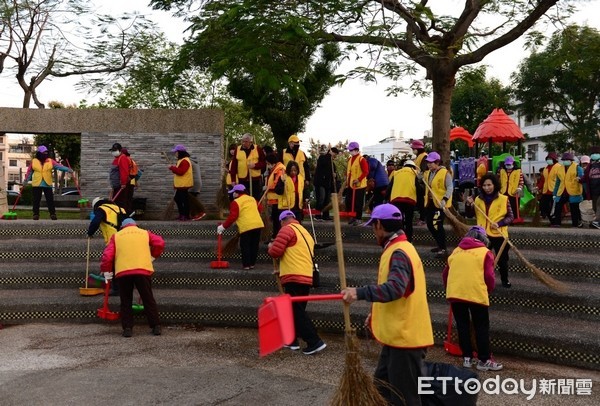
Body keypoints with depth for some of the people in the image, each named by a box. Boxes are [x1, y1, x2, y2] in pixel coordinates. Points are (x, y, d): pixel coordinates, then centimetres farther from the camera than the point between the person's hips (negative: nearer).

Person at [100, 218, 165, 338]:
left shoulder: (116, 236, 19)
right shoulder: (145, 233, 20)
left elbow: (107, 255, 9)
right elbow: (160, 243, 5)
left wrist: (106, 271, 18)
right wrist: (153, 256, 19)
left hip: (122, 272, 0)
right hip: (143, 270, 0)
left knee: (126, 302, 13)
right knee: (148, 300, 10)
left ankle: (127, 328, 9)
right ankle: (156, 326, 12)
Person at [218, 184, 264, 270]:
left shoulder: (236, 202, -3)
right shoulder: (252, 199, 18)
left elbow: (232, 217, -9)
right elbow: (259, 210, 27)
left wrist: (223, 226, -1)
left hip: (246, 226, -6)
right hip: (258, 224, 6)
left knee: (245, 246, 4)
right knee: (254, 246, 13)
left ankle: (246, 264, 4)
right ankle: (252, 264, 18)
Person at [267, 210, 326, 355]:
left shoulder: (287, 229, -6)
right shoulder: (305, 233, 22)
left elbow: (275, 252, -14)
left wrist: (270, 247, 9)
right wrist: (283, 268, 32)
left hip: (293, 278, -9)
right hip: (306, 277, 9)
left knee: (296, 311, -6)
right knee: (297, 310, 17)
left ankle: (314, 342, -10)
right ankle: (292, 339, 24)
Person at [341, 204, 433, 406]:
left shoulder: (399, 253, -20)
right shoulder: (397, 249, 13)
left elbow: (394, 288, -36)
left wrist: (360, 293, -40)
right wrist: (378, 314, 17)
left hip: (405, 336, -10)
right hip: (398, 334, 10)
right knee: (383, 388, 20)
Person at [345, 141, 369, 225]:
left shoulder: (361, 159, -12)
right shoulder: (350, 159, 12)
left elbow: (365, 172, -16)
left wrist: (359, 179, -22)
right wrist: (347, 179, 13)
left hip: (359, 185, -8)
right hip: (350, 185, 8)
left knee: (358, 202, -2)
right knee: (348, 201, 9)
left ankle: (359, 219, 7)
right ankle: (352, 217, 22)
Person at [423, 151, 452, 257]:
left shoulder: (445, 173, -13)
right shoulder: (427, 173, 11)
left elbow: (450, 188, -17)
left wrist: (444, 199, -29)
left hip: (440, 204, -8)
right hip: (430, 202, 9)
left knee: (438, 225, -10)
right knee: (430, 224, 13)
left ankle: (443, 249, 0)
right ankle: (440, 245, 30)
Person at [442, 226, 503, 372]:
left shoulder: (456, 251, 17)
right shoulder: (485, 252, 6)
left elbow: (445, 273, 17)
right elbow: (489, 277, -2)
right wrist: (489, 290, 17)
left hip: (454, 293, 4)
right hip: (476, 294, -3)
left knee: (462, 325, 13)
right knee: (481, 327, 8)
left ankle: (467, 358, 18)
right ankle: (484, 360, 12)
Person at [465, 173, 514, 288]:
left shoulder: (503, 199, -6)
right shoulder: (478, 199, 3)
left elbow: (510, 217, -3)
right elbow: (470, 215, 7)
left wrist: (499, 223, -20)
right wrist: (468, 205, -11)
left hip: (498, 234, -2)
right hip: (482, 235, 2)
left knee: (502, 259, 10)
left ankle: (505, 280, 29)